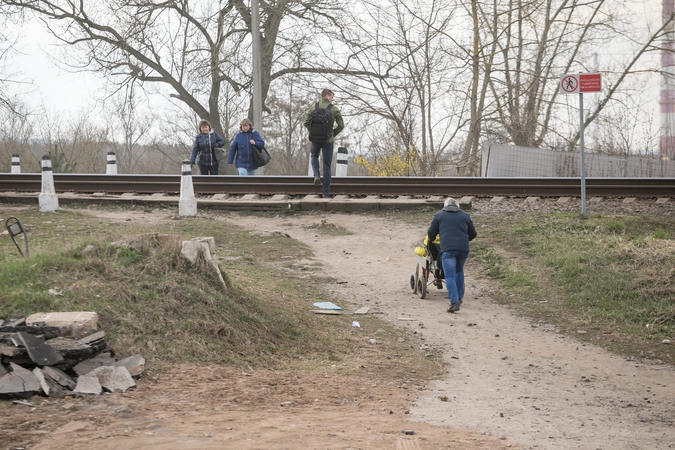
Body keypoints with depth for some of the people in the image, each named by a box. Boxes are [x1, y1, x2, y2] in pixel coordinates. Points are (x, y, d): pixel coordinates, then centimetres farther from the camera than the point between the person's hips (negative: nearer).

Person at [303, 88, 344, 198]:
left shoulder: (314, 107, 0)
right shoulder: (334, 109, -4)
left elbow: (306, 122, -3)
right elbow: (341, 125, -5)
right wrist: (333, 134, 9)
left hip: (315, 139, 1)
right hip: (328, 140, -1)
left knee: (314, 156, 31)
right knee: (327, 166, 7)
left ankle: (317, 175, 3)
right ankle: (325, 193, 6)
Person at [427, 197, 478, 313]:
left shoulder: (439, 215, 11)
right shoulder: (465, 216, 18)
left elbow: (431, 233, 15)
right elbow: (473, 234, 24)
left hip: (448, 249, -3)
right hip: (463, 249, 4)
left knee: (450, 276, -6)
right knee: (459, 271, 26)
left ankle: (454, 302, -19)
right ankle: (459, 297, 30)